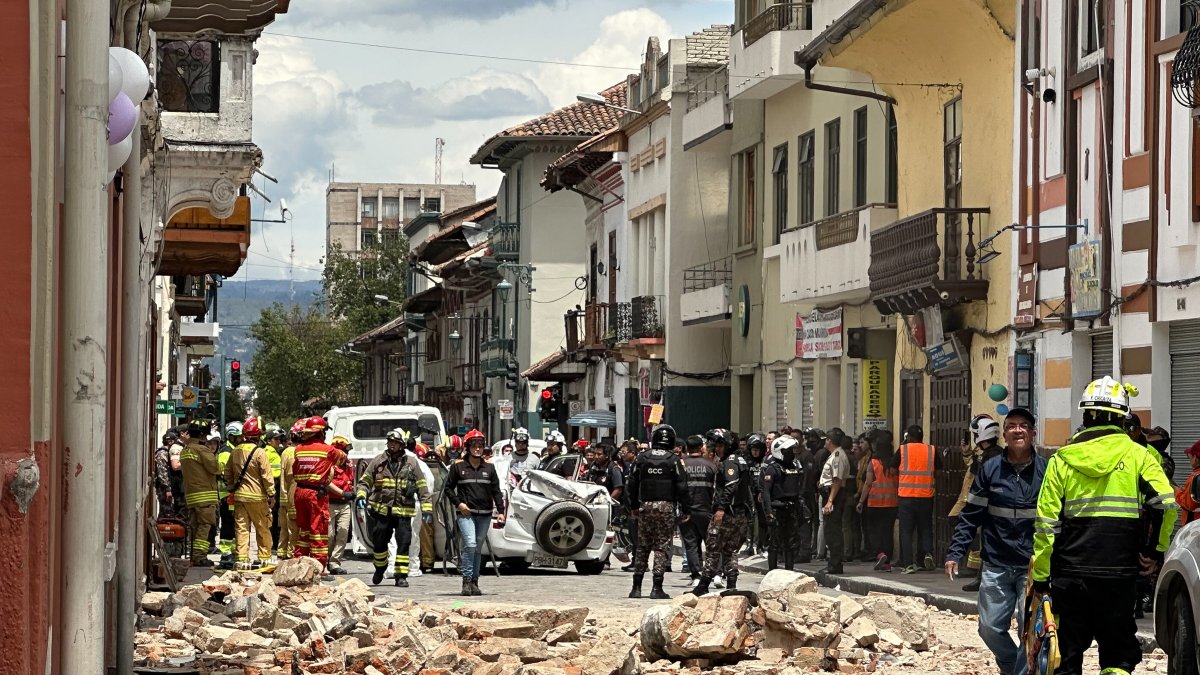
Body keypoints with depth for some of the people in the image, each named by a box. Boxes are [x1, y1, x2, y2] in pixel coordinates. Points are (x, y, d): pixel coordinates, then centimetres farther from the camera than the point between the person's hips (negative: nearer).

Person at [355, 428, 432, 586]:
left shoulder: (411, 462, 2)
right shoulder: (379, 460, 5)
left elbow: (422, 487, 4)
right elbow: (365, 480, 10)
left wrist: (427, 509, -1)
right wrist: (361, 495, -8)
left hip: (403, 511, -1)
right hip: (381, 510, 2)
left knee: (403, 543, -6)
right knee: (379, 542, 10)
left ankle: (401, 575, 1)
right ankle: (380, 568, 35)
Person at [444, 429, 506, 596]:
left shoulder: (489, 467, 12)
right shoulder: (458, 466, 4)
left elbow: (496, 491, 13)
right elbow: (448, 487, 9)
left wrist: (500, 511, 4)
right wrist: (458, 503, -5)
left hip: (485, 514, 3)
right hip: (466, 513, -3)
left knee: (478, 549, 7)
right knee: (470, 544, -19)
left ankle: (474, 582, 14)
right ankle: (467, 580, -15)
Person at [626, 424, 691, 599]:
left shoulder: (643, 458, 5)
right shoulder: (673, 460, -4)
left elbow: (633, 483, 10)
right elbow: (681, 487, -5)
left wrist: (633, 506, 20)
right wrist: (685, 510, 2)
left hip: (645, 506, 3)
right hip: (666, 506, -2)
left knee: (642, 547, 10)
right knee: (661, 547, 0)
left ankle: (636, 587, 10)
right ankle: (657, 588, -4)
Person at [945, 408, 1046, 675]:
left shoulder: (1045, 470, -1)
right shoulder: (989, 469, 2)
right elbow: (971, 515, 4)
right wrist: (955, 553, -1)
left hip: (1032, 565, -2)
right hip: (996, 565, 2)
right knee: (990, 628, 4)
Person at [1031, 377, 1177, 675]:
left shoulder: (1062, 460, 4)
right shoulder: (1137, 455, 0)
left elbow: (1046, 523, 1)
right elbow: (1165, 502, -12)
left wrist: (1040, 575, 6)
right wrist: (1155, 549, 2)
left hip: (1070, 574, 1)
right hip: (1119, 572, -1)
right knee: (1119, 650, 8)